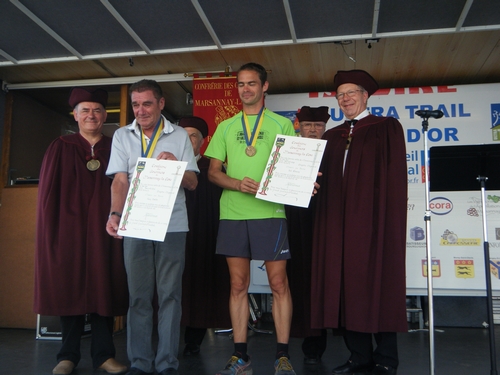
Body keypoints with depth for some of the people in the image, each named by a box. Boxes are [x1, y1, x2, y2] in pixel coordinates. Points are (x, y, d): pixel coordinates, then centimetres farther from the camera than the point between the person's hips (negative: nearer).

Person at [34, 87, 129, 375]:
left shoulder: (115, 149, 9)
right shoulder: (61, 148, 7)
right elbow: (48, 191, 3)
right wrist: (51, 230, -6)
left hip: (104, 230, 1)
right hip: (69, 229, 0)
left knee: (103, 287, 2)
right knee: (69, 286, 3)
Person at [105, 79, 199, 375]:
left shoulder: (179, 136, 6)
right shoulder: (122, 136, 9)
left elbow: (192, 184, 5)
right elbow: (120, 180, 0)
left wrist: (175, 165, -15)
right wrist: (115, 214, -16)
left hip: (172, 225, -1)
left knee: (170, 294, 2)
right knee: (139, 295, 5)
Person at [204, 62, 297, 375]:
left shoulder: (282, 124, 9)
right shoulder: (226, 127, 16)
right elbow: (213, 171, 10)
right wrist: (238, 184, -10)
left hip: (270, 212, -2)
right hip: (232, 214, 3)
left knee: (279, 283, -1)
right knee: (238, 285, 6)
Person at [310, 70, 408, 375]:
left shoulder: (387, 128, 5)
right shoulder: (332, 137, 20)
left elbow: (395, 176, -3)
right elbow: (325, 179, 13)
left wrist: (389, 218, -13)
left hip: (374, 218, -5)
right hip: (339, 221, 5)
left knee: (378, 280, -3)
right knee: (346, 282, 3)